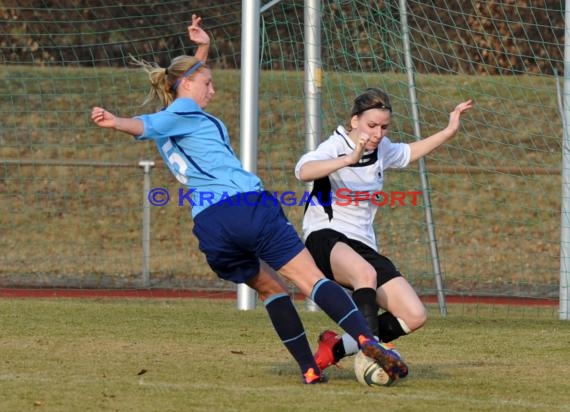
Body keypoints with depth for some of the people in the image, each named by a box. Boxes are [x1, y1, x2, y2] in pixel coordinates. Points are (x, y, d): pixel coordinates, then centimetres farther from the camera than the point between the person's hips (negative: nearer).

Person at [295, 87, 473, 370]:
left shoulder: (382, 149, 10)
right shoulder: (336, 146, -12)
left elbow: (407, 153, 35)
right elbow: (303, 171, -35)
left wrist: (449, 132, 26)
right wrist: (350, 159, -48)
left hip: (363, 245, 7)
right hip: (325, 238, -7)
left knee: (415, 316, -6)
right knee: (366, 273, -41)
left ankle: (336, 348, 8)